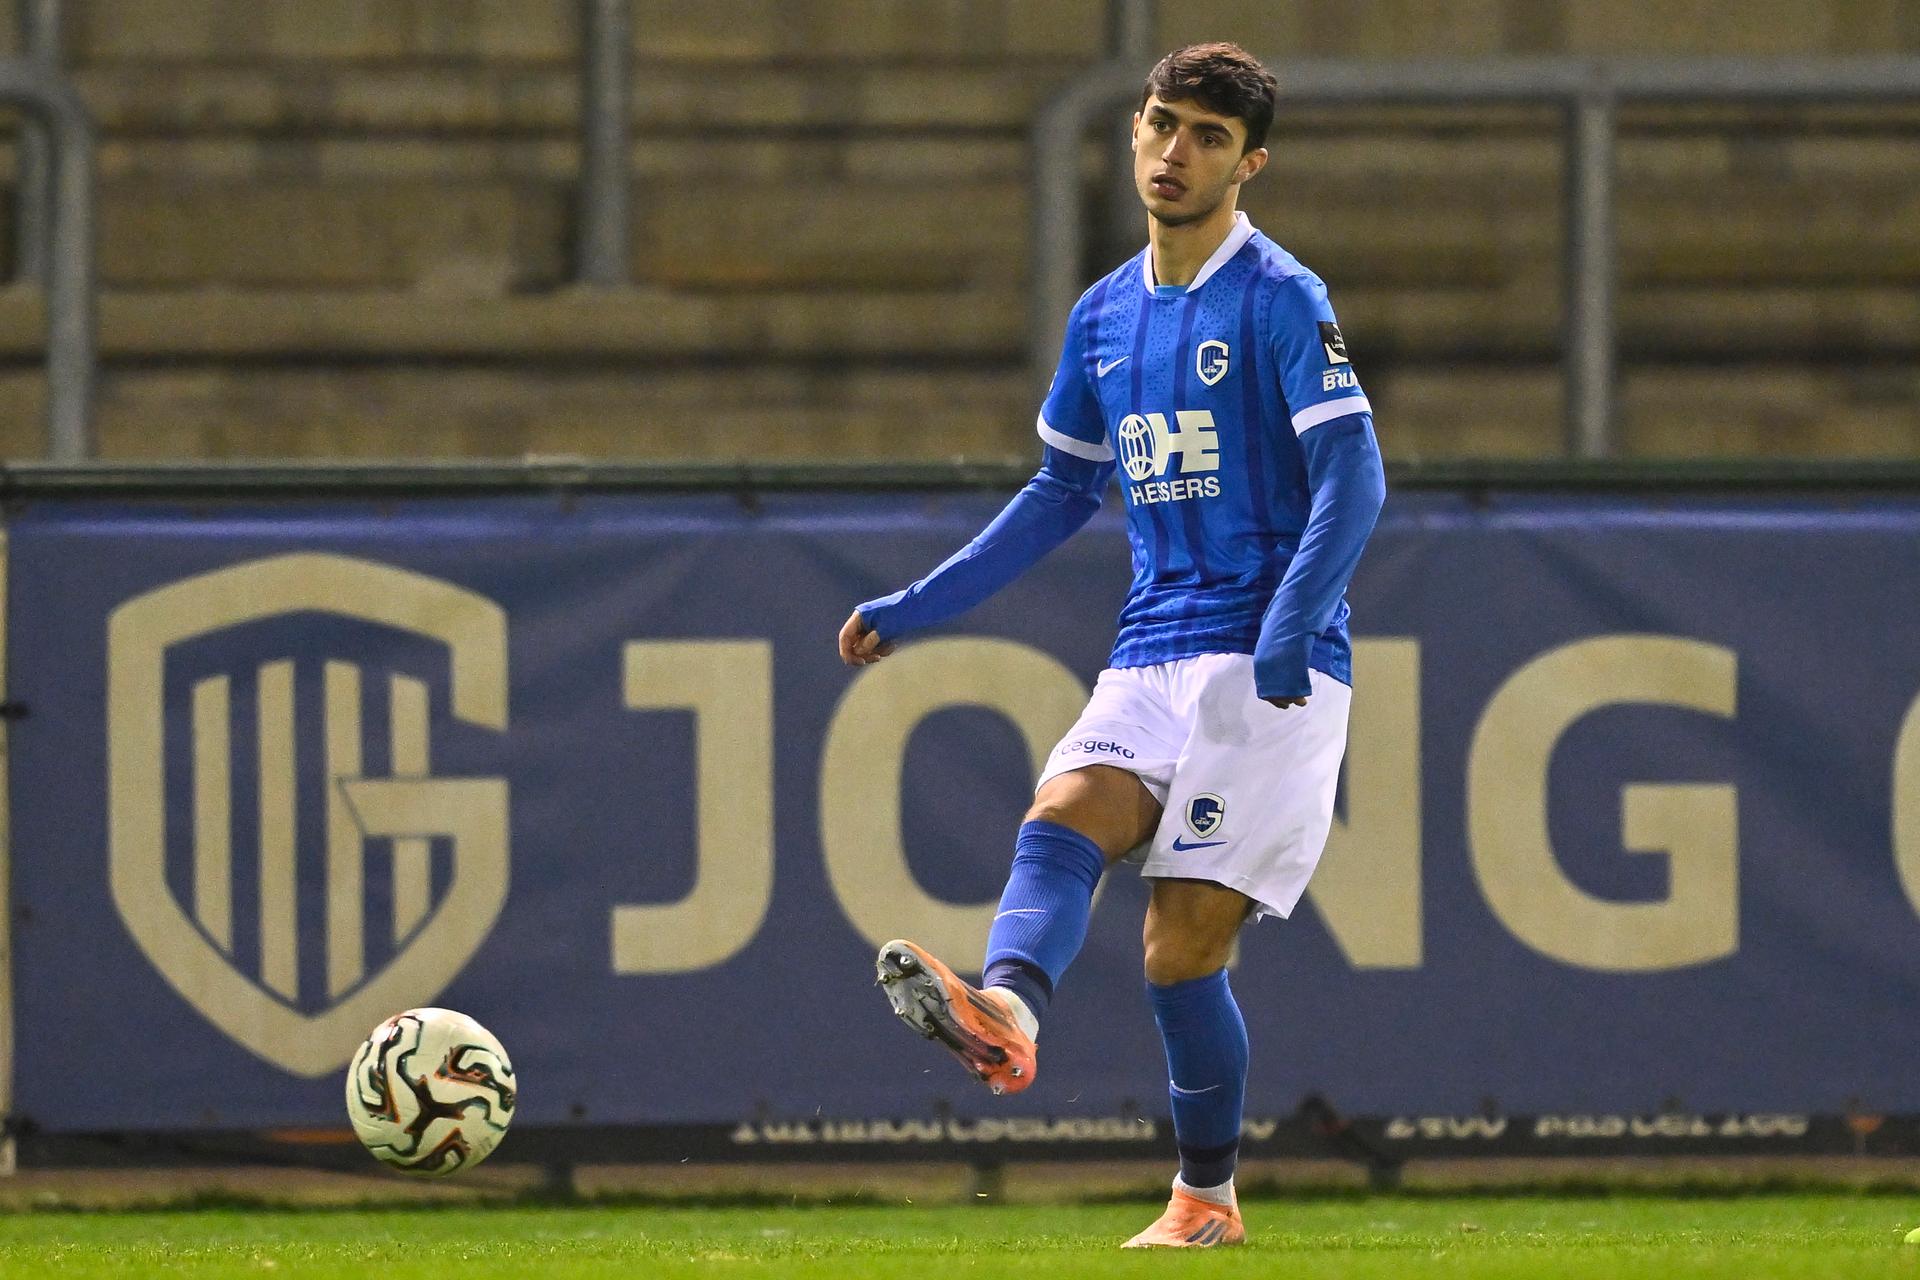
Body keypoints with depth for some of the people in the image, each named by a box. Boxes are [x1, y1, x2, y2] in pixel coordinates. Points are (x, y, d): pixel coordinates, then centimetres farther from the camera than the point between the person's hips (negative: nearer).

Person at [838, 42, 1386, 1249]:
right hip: (1150, 661, 6)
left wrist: (1286, 631, -25)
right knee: (1062, 817, -24)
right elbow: (1062, 493, 27)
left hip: (1265, 671, -6)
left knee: (1183, 947, -9)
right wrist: (919, 606, 23)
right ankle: (1006, 1011, -50)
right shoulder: (1105, 317, 16)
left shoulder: (1283, 300, -5)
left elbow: (1353, 481, -12)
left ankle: (1207, 1196, 6)